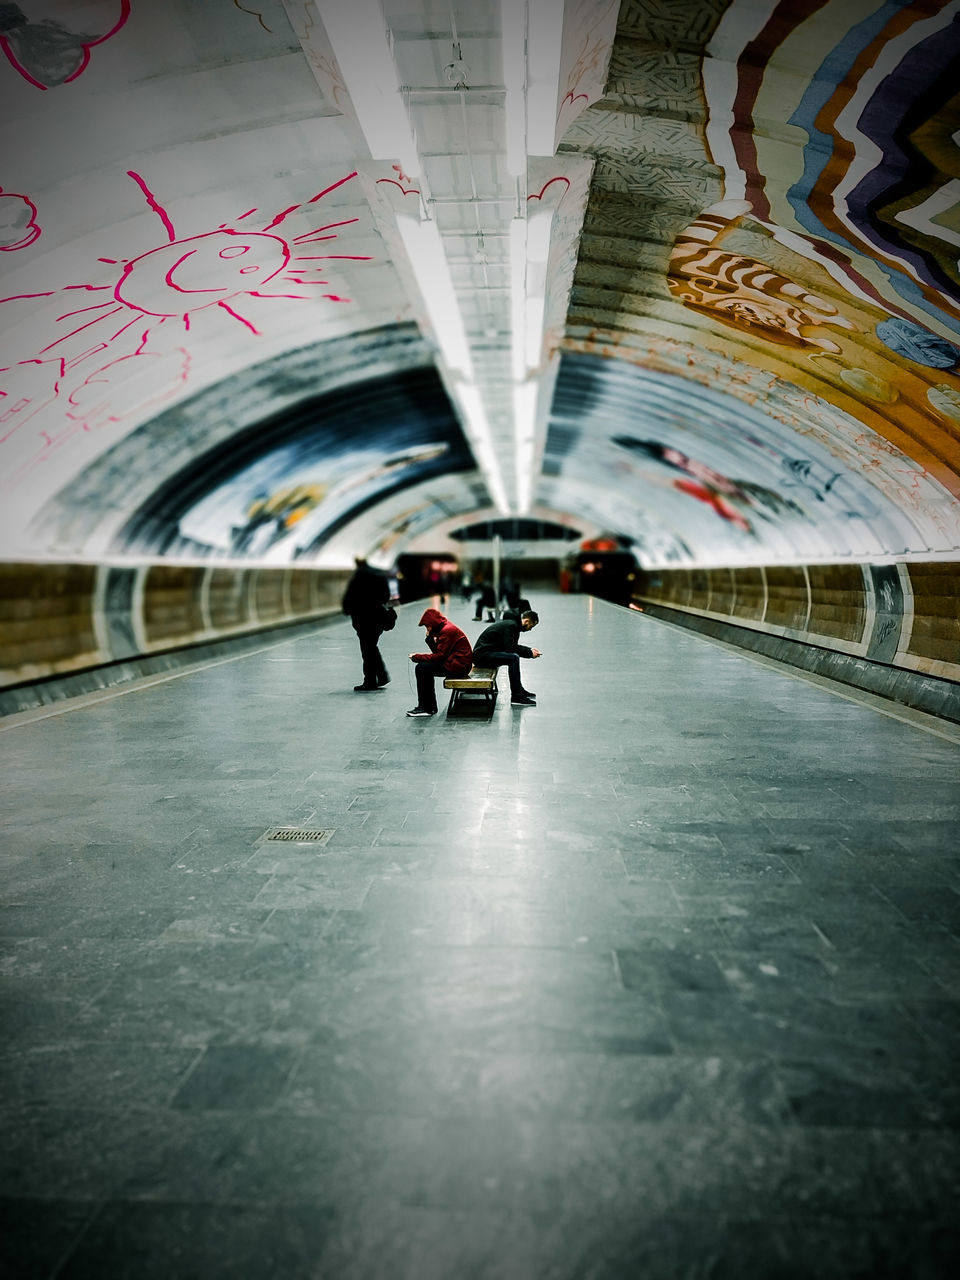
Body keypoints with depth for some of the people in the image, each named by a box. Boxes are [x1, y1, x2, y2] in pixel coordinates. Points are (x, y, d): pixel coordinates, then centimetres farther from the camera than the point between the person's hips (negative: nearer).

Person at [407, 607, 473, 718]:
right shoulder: (445, 627, 15)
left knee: (421, 668, -13)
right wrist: (430, 638, -1)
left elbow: (440, 656, -19)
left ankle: (425, 708, -7)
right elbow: (439, 652, 12)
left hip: (458, 665, -11)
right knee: (425, 667, 12)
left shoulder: (447, 631, -16)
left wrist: (417, 657, -13)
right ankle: (430, 707, 10)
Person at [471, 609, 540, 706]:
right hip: (482, 655, -11)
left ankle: (519, 690, 26)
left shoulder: (513, 623, 15)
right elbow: (510, 648, -22)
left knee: (514, 657, 22)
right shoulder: (511, 625, -16)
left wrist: (530, 649, 16)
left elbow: (513, 646, 26)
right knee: (514, 657, -24)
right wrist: (530, 653, -13)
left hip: (482, 652, 11)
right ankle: (516, 697, -20)